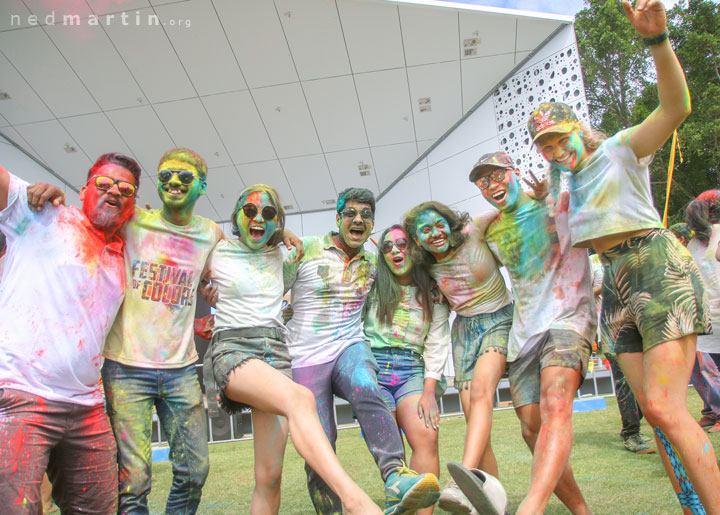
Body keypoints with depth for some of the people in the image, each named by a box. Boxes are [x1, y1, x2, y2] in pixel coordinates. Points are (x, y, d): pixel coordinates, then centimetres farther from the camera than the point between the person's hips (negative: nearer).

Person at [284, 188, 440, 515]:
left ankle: (396, 480, -43)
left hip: (350, 346, 2)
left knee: (365, 390, -33)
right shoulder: (305, 249, 0)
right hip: (306, 356, -1)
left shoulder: (372, 263, 13)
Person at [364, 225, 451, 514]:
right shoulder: (373, 286, 10)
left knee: (426, 437, -21)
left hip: (412, 370, 1)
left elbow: (437, 345, 5)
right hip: (374, 367, 0)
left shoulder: (433, 295, 11)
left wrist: (429, 392, -4)